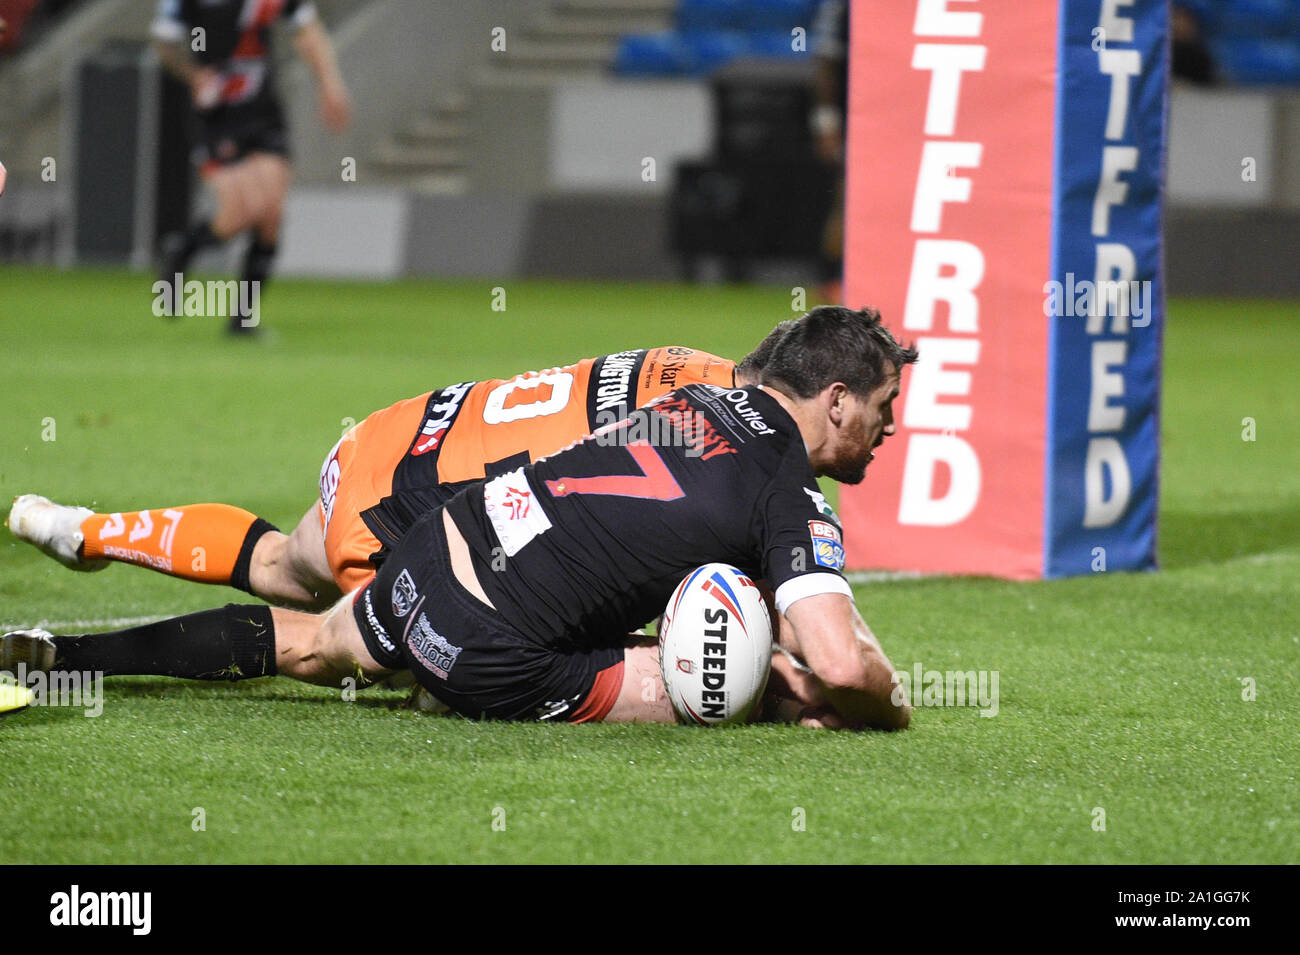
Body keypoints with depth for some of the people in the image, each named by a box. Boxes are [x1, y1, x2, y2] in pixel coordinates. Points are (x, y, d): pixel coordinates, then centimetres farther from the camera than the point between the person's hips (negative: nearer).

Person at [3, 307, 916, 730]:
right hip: (491, 650, -8)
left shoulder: (711, 397, 11)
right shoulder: (795, 504, -12)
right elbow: (840, 664, -23)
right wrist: (885, 708, -1)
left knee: (312, 645, 34)